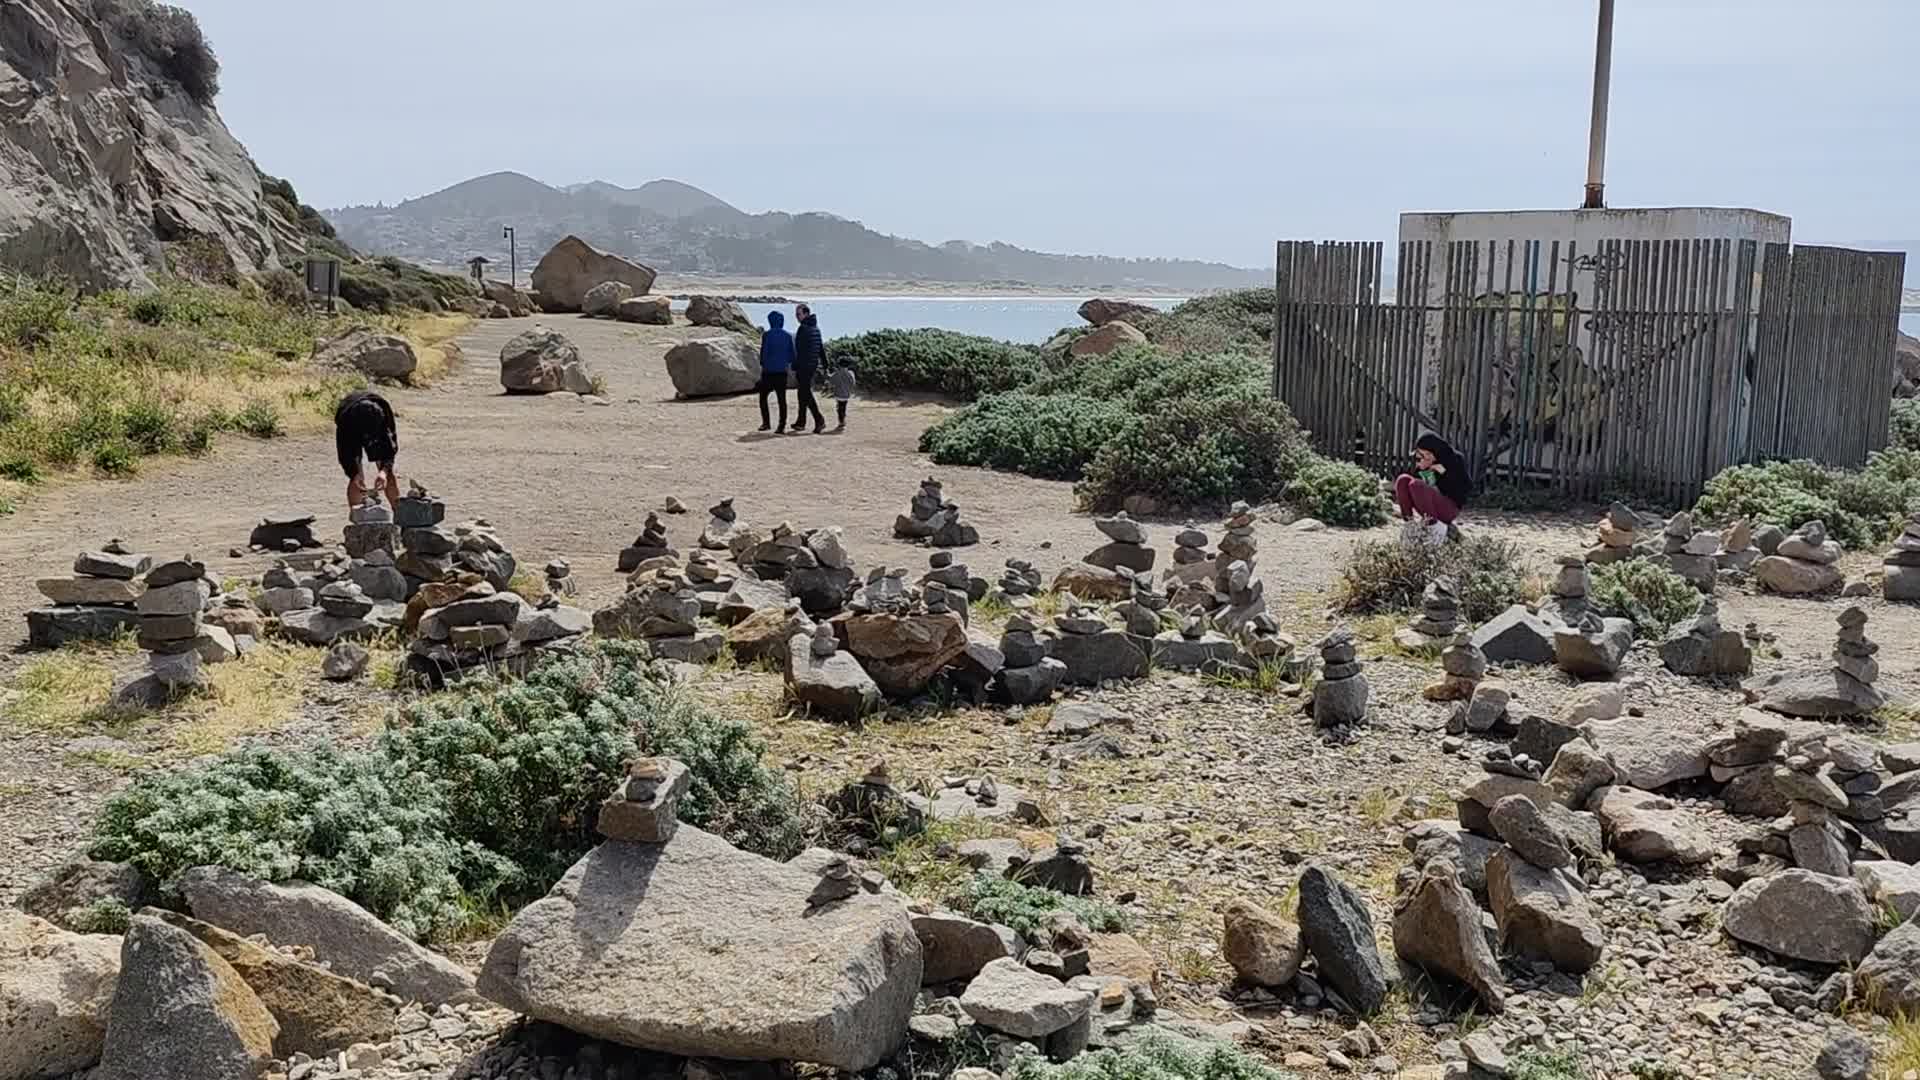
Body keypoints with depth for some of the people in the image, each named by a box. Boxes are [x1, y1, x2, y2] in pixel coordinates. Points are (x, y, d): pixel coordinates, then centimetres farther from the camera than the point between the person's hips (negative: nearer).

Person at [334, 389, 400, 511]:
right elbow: (345, 454, -31)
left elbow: (390, 445, -29)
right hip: (351, 432, -1)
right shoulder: (345, 417, -40)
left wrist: (384, 470, -42)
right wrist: (354, 474, -44)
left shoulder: (384, 412, -39)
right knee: (356, 477, -14)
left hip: (379, 432, 1)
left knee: (389, 473, -6)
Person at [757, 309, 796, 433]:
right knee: (782, 399, 3)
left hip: (769, 371, -3)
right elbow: (791, 354, 8)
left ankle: (766, 423, 10)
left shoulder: (767, 335, -8)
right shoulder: (787, 336, 4)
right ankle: (781, 427, -2)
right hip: (782, 371, 3)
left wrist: (762, 367, -1)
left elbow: (764, 352, -10)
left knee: (763, 396, 14)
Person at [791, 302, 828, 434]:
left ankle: (819, 421, -14)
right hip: (813, 365, 9)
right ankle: (800, 422, 20)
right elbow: (821, 348, 19)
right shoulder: (816, 328, 13)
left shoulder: (803, 329, -15)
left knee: (806, 394, -7)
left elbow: (799, 351, -18)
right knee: (803, 393, 15)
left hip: (804, 366, -9)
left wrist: (795, 368, -16)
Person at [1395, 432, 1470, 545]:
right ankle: (1410, 524, -17)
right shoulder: (1422, 462, 6)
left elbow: (1468, 488, -12)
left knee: (1416, 485, -29)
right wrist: (1420, 471, -11)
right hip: (1429, 508, 6)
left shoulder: (1455, 459, -8)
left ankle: (1435, 527, -22)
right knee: (1403, 480, -16)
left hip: (1450, 508, -6)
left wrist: (1445, 473, -21)